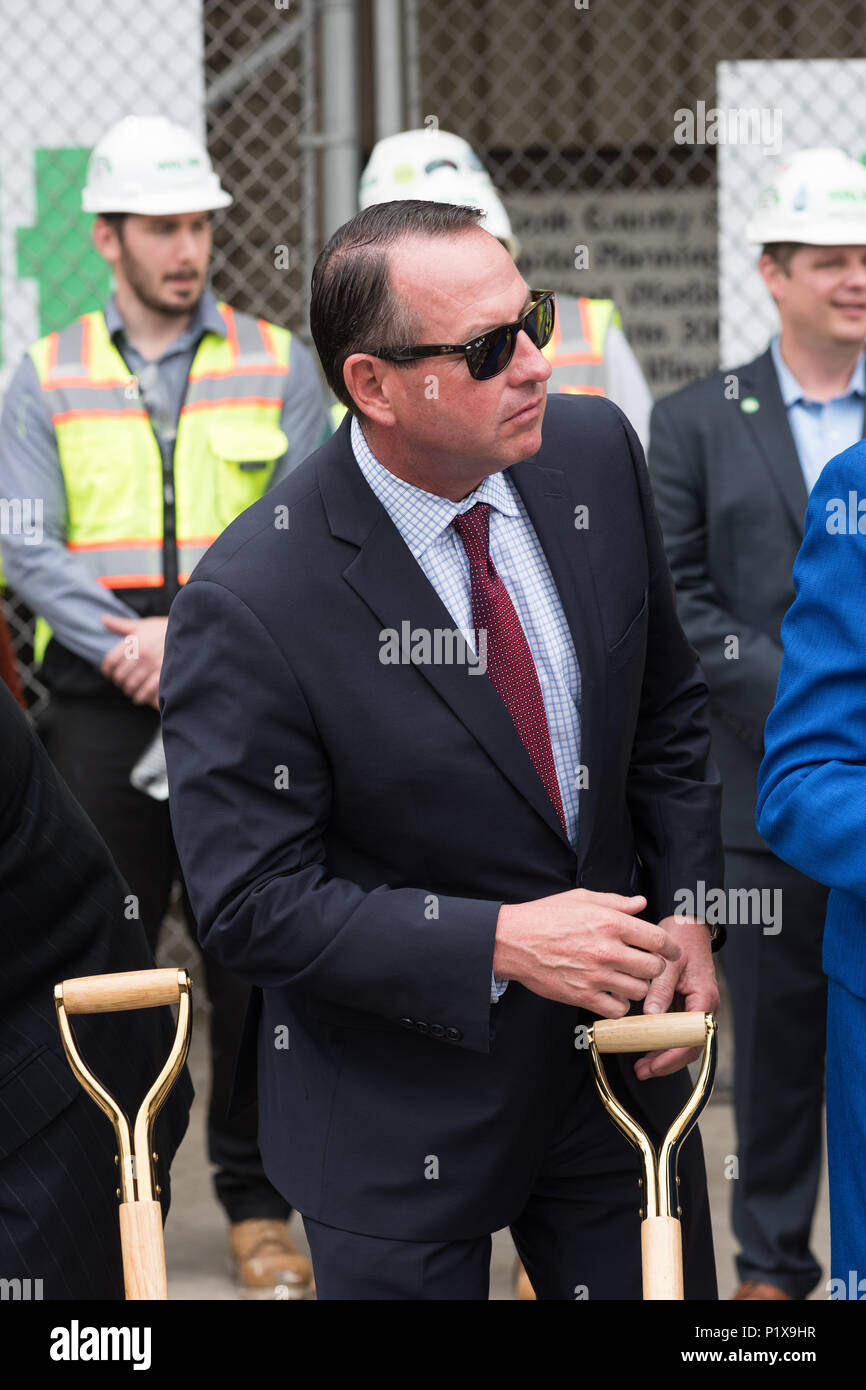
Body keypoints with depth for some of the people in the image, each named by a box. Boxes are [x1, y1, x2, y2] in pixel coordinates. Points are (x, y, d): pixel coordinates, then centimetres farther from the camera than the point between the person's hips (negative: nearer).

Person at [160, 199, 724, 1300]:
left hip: (619, 1046, 5)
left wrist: (684, 917, -2)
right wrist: (500, 942, -23)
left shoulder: (594, 454, -5)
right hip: (403, 1108, -5)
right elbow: (250, 906, -19)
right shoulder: (250, 603, -23)